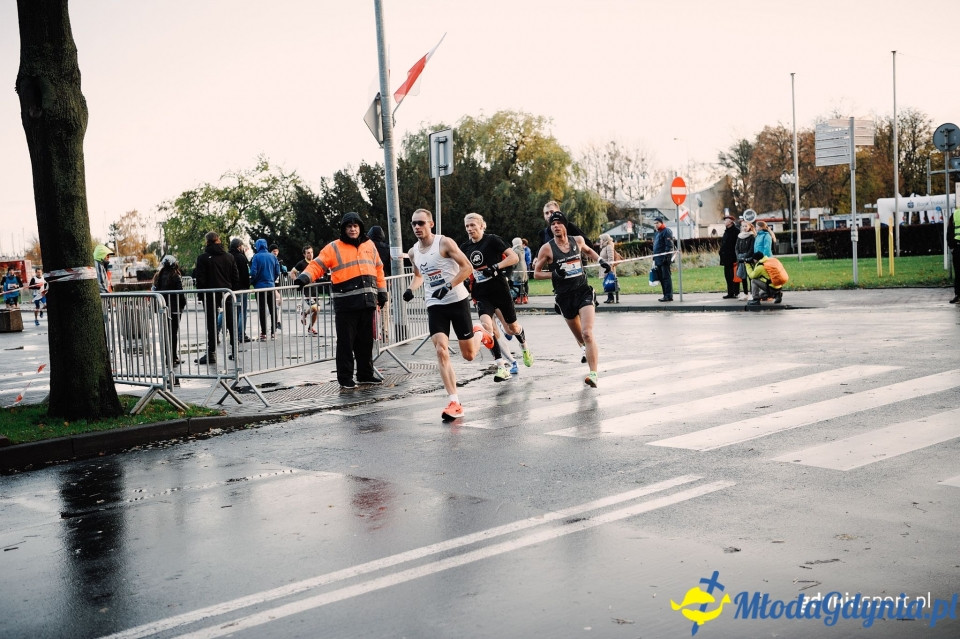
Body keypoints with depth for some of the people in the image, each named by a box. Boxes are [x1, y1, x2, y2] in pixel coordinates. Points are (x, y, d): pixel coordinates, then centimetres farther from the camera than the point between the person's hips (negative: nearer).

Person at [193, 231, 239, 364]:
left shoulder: (202, 258, -7)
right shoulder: (229, 257, 5)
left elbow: (200, 279, -9)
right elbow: (236, 278, 7)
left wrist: (202, 293, 2)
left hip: (210, 295, -3)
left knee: (211, 324, -1)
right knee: (231, 322, 10)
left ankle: (211, 353, -3)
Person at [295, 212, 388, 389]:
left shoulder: (369, 245, 15)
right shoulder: (334, 248, 1)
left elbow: (378, 269, 20)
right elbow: (317, 266, -5)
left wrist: (382, 291, 16)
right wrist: (305, 277, -22)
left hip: (367, 301, 4)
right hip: (345, 304, -4)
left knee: (366, 340, 12)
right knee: (346, 342, -2)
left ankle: (366, 374, 23)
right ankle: (345, 378, 5)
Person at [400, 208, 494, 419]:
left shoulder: (444, 243, -12)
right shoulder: (413, 253, 6)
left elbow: (467, 267, -14)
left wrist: (448, 287, -24)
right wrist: (411, 289, 4)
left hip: (457, 301, -4)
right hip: (435, 305, 4)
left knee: (469, 355, 5)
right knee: (441, 351, -15)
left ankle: (480, 333, 42)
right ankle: (454, 402, -14)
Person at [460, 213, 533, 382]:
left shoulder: (492, 240, -8)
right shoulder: (464, 247, 5)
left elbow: (514, 257, -12)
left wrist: (496, 267, -23)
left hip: (499, 290, -3)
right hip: (481, 295, 3)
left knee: (512, 328, 12)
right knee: (486, 325, -23)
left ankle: (525, 347, 48)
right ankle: (501, 366, -19)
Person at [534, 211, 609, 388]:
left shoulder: (577, 240, 5)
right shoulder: (547, 248, -3)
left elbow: (588, 250, 28)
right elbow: (536, 273, 1)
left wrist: (600, 261, 13)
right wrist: (554, 274, -14)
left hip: (583, 292, 0)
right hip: (564, 297, 1)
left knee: (587, 333, -19)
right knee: (580, 338, 13)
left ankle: (593, 374, -25)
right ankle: (589, 351, 48)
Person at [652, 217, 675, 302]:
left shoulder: (667, 232, -6)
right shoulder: (657, 233, 22)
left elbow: (669, 245, -15)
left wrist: (667, 256, -22)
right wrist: (654, 259, 23)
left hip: (664, 260, -10)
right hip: (658, 260, 10)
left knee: (666, 277, -10)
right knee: (661, 278, 10)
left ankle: (669, 296, -10)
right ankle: (666, 295, 15)